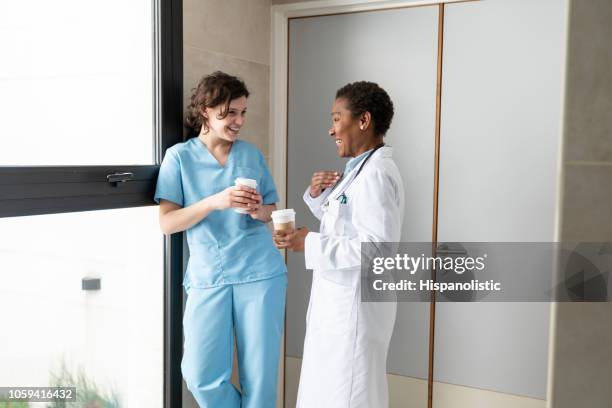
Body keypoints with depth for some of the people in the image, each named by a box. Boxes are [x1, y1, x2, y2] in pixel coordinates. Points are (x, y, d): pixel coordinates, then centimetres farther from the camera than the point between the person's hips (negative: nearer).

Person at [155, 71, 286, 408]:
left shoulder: (252, 154, 9)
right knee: (202, 377, -2)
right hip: (208, 277, -1)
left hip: (261, 273, 2)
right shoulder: (180, 156, 1)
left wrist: (259, 211, -9)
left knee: (260, 375, 6)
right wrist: (215, 202, -19)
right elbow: (166, 223, -5)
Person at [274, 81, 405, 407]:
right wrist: (318, 194, 3)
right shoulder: (361, 169, 11)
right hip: (337, 301, 10)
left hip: (355, 306, -10)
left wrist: (309, 244, -23)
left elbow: (379, 247, -27)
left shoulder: (376, 173, -20)